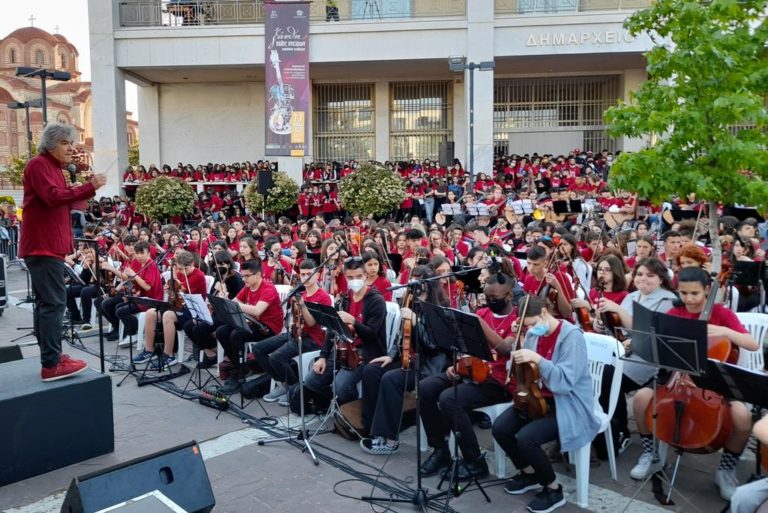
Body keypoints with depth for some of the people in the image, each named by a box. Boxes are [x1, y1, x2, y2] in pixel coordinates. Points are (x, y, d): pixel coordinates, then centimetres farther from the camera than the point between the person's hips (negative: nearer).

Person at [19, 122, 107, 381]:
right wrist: (89, 187, -23)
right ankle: (52, 364, -13)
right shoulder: (38, 165, -8)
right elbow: (54, 197, -23)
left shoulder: (53, 167, 21)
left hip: (48, 245, 11)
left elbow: (64, 203, 18)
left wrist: (85, 190, 4)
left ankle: (51, 356, 19)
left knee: (46, 302, 12)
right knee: (54, 302, -13)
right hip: (43, 246, -11)